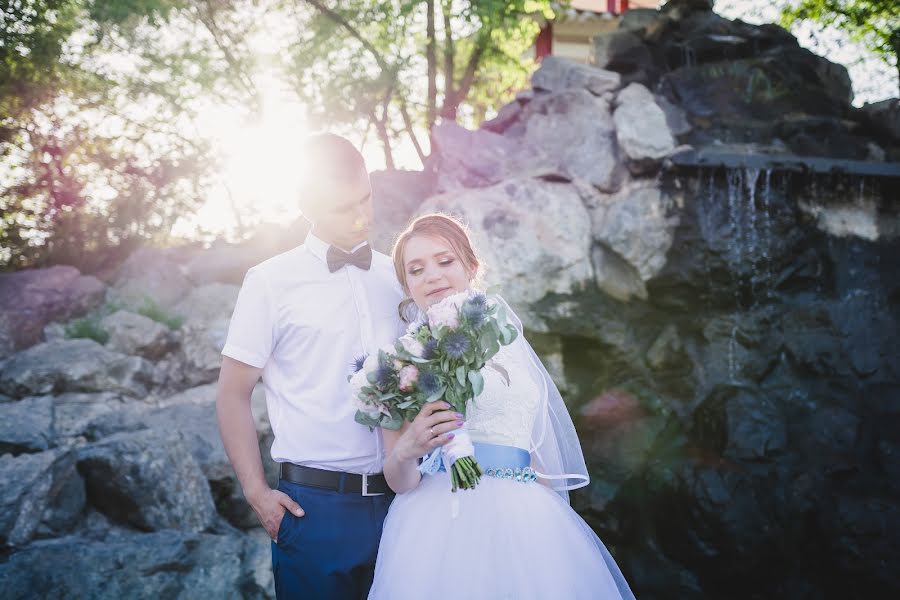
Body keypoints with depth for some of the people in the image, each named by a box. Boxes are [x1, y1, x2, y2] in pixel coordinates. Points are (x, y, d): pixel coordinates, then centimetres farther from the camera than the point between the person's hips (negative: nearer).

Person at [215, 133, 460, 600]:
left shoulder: (399, 278, 10)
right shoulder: (270, 282, -1)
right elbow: (233, 395, 1)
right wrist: (257, 492, -6)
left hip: (398, 501, 3)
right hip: (315, 505, -3)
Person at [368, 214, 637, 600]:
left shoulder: (510, 345, 10)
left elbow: (539, 452, 13)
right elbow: (397, 480, 0)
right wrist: (407, 451, -20)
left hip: (523, 522, 2)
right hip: (434, 528, -2)